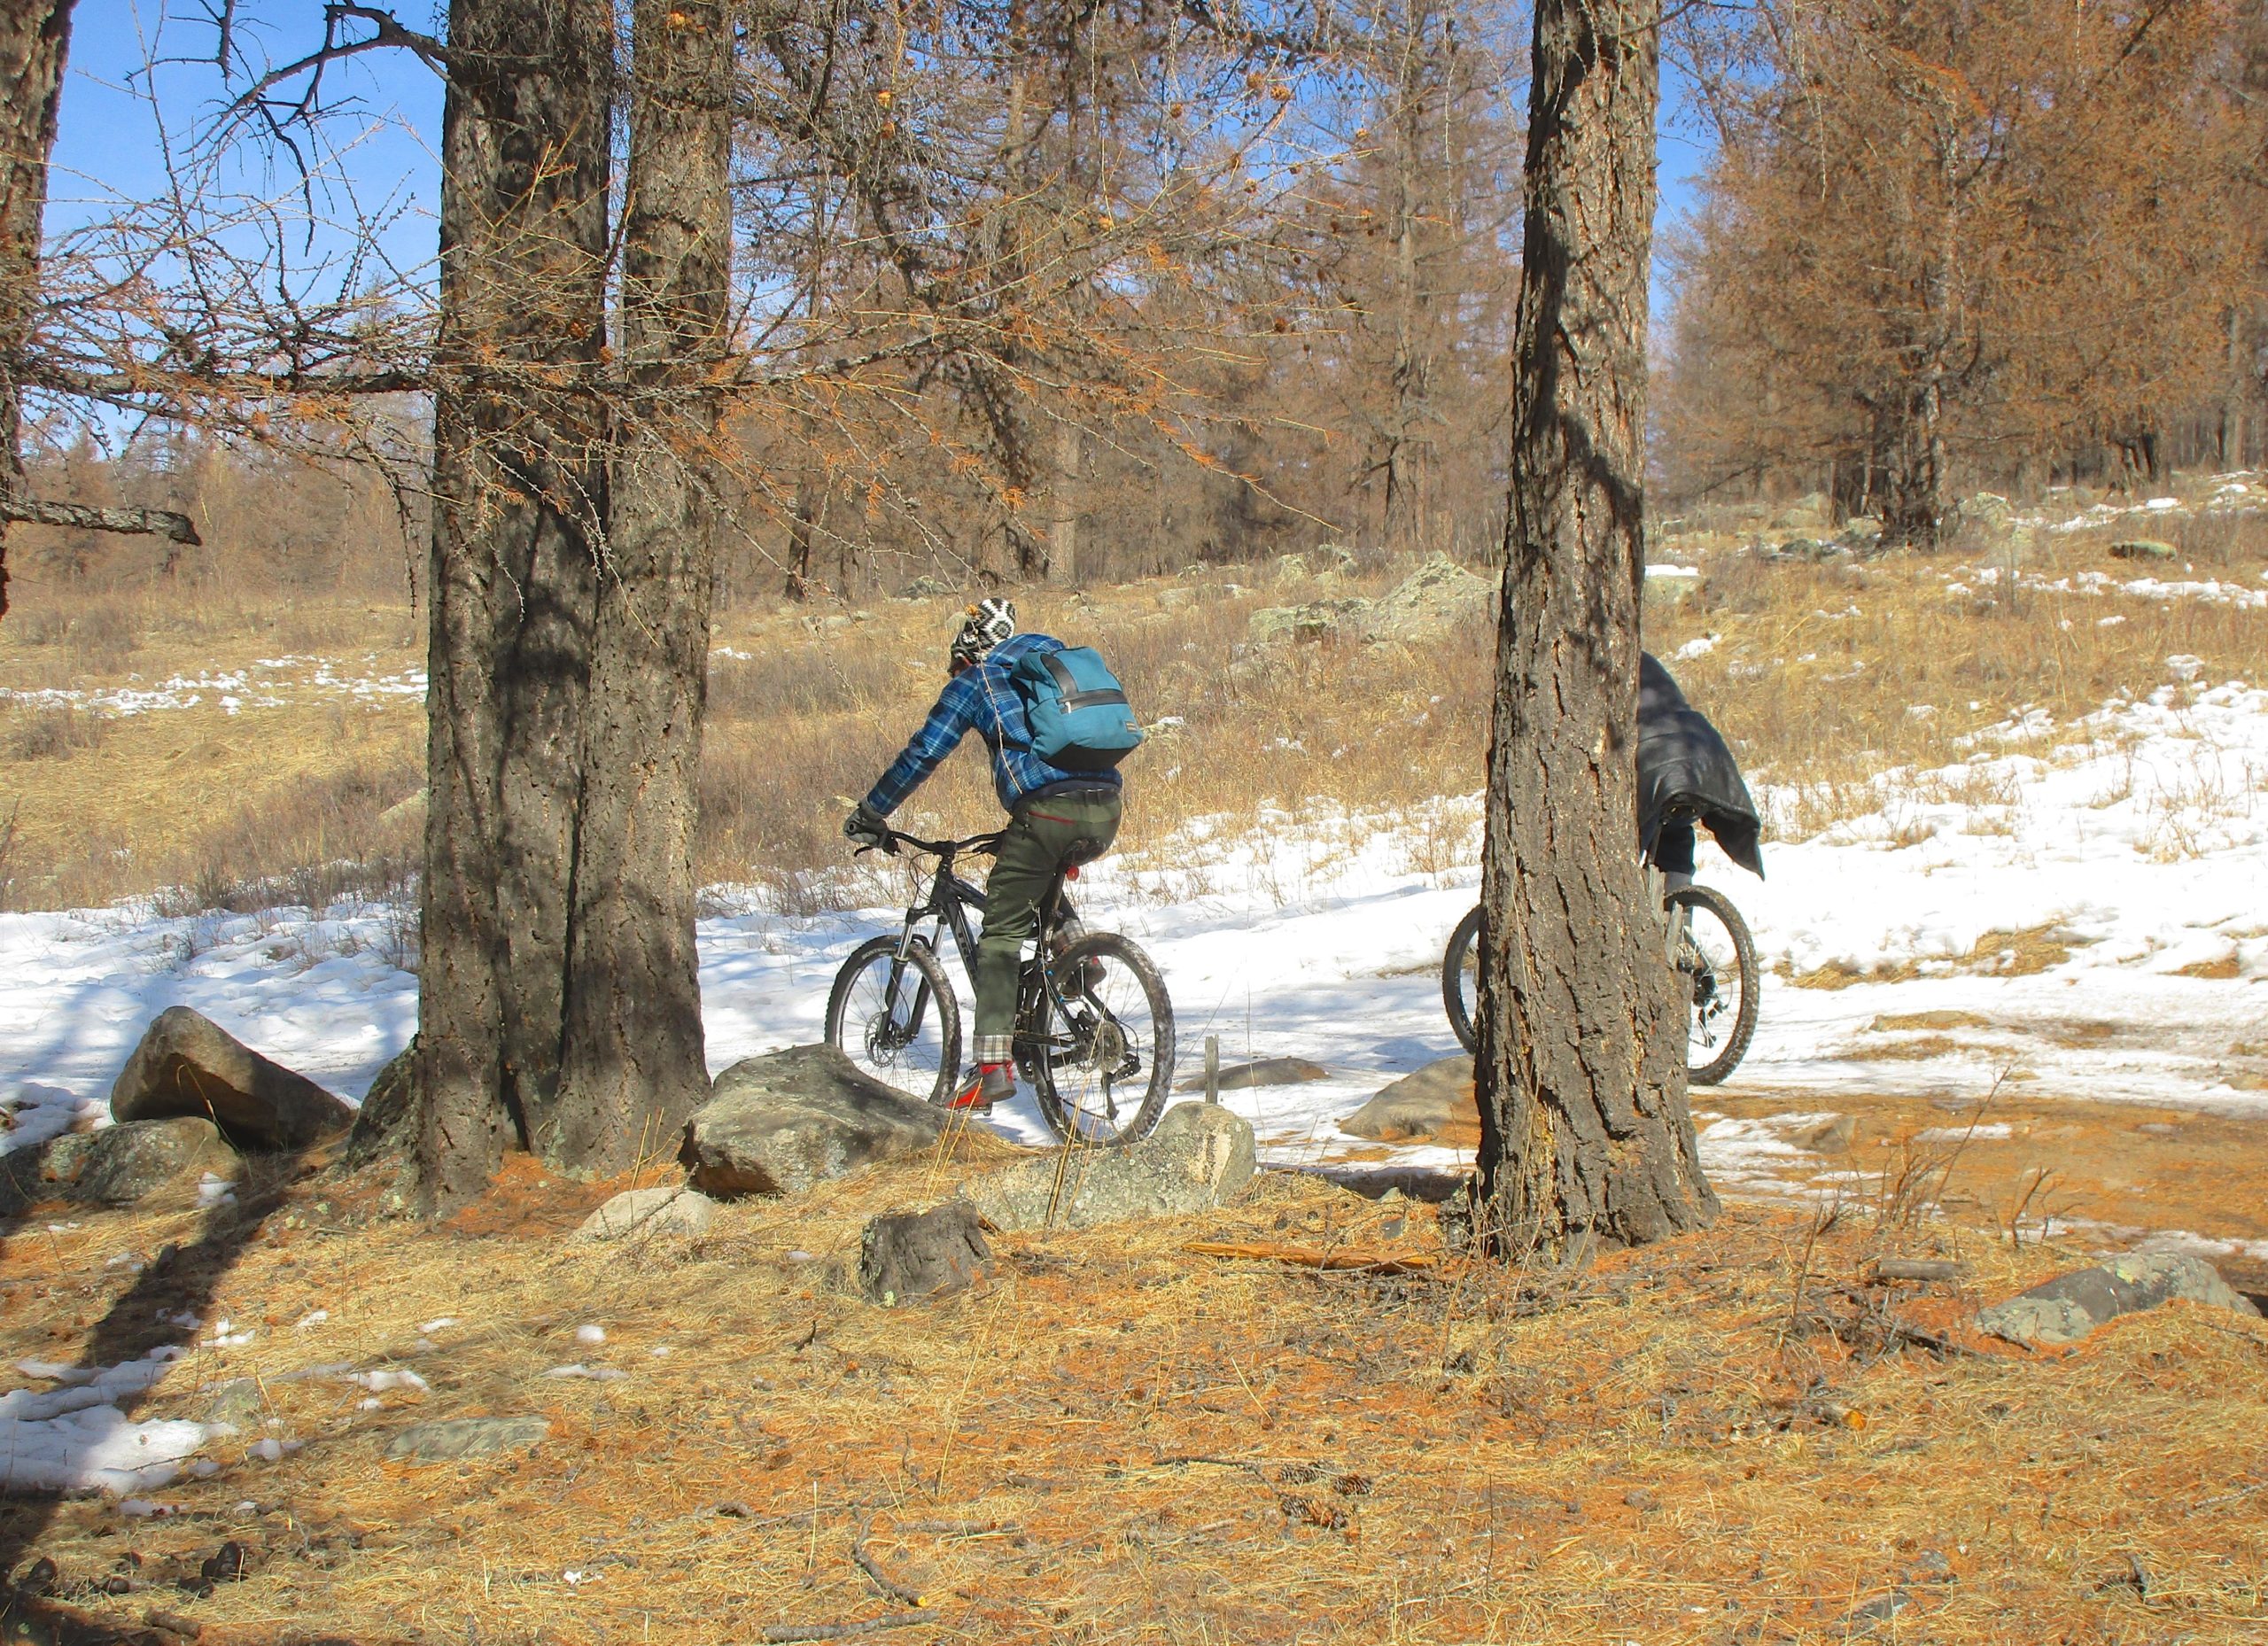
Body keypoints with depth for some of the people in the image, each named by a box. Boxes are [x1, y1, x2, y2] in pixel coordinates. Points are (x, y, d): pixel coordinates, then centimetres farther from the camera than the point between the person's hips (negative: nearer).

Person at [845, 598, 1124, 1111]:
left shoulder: (975, 681, 13)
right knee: (1046, 878, 36)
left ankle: (993, 1063, -9)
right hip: (1106, 813, 6)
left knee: (1001, 934, 2)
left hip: (1046, 811, -6)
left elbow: (923, 754, 10)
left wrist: (869, 814, 20)